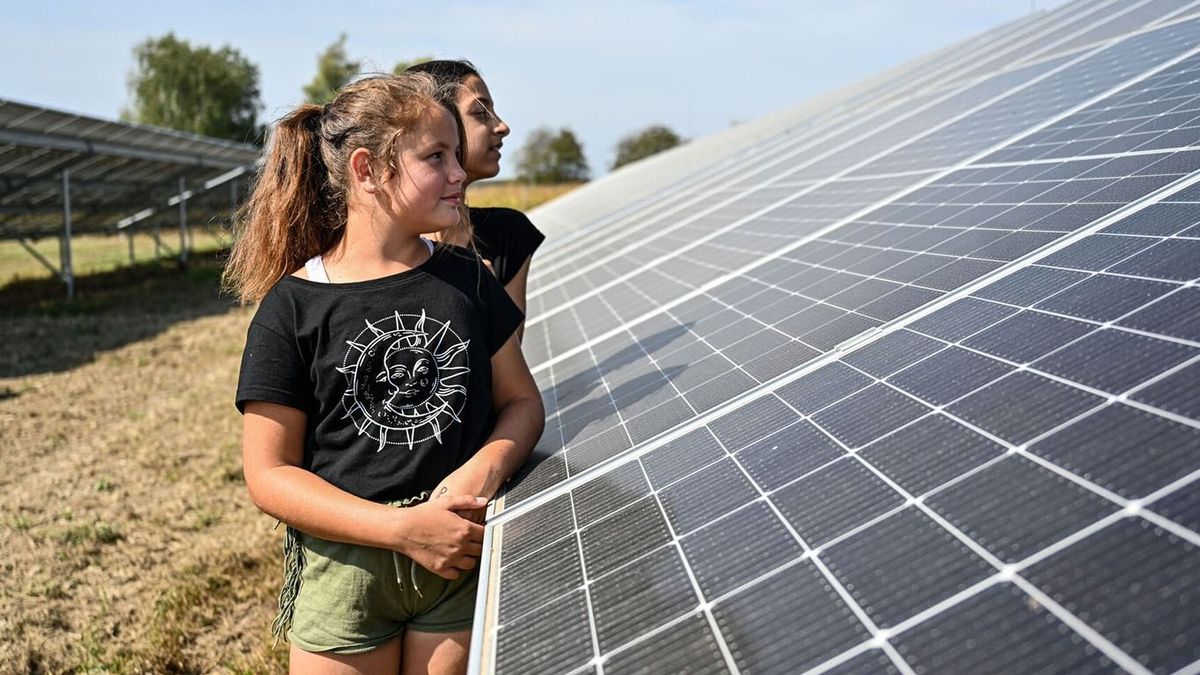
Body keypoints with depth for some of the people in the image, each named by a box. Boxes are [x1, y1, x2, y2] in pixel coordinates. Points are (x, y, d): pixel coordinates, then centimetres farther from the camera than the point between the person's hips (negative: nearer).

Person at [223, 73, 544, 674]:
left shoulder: (466, 280, 2)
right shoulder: (291, 309, -9)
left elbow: (521, 400, 7)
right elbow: (269, 473, -9)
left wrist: (485, 468, -15)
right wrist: (404, 527, -19)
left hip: (463, 560, 3)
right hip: (344, 571, -2)